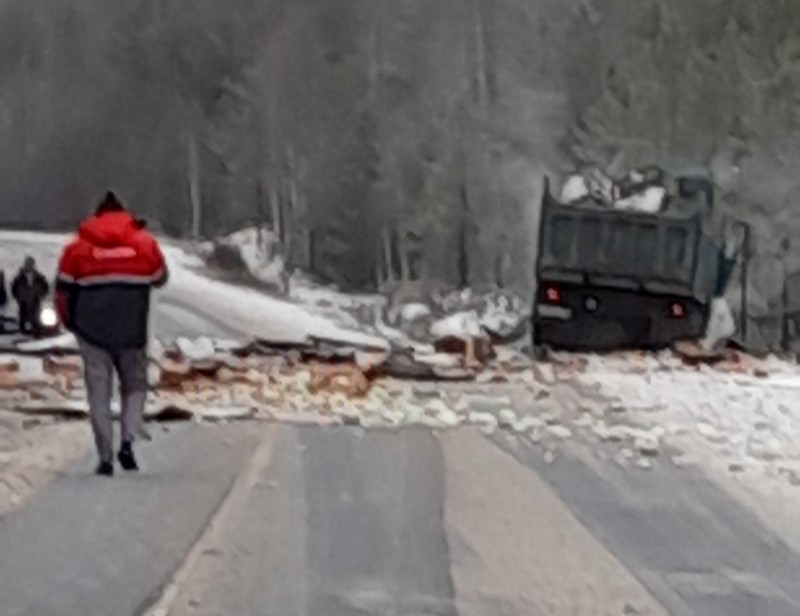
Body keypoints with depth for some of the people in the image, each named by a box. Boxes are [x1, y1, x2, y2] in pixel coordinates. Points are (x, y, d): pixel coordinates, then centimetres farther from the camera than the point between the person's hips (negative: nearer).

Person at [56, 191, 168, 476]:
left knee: (99, 393, 7)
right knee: (135, 385, 16)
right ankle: (127, 440, -5)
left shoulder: (77, 247, -1)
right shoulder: (145, 243, 2)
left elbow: (63, 291, 1)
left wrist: (69, 322, 17)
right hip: (132, 333, 0)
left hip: (92, 333, 0)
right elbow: (160, 279, 15)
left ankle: (105, 457, 2)